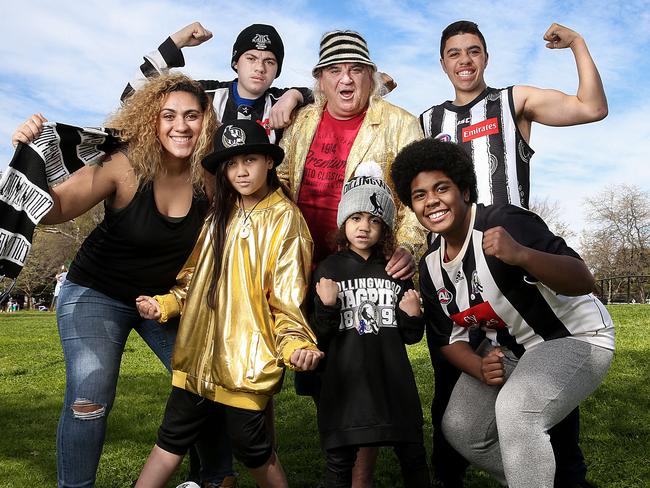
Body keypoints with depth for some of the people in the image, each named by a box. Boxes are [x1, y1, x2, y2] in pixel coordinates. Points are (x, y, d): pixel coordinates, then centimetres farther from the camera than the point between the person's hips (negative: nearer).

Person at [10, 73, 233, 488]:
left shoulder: (210, 175, -15)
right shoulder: (124, 166, -24)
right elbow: (54, 210, -28)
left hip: (170, 297, 4)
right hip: (97, 295, -3)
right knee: (89, 402, -12)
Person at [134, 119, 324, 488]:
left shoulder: (284, 218, -8)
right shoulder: (221, 214, 12)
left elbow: (288, 295, -12)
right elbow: (197, 277, 16)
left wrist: (296, 343, -26)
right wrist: (165, 305, 2)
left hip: (247, 358, -6)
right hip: (201, 354, 6)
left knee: (251, 447, 8)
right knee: (172, 439, 15)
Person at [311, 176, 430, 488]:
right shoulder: (329, 270, 0)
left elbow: (411, 337, 11)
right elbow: (319, 338, -1)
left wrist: (413, 316, -8)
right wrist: (327, 308, -18)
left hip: (393, 381, 2)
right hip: (345, 382, -1)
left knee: (413, 456, 10)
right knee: (340, 463, 8)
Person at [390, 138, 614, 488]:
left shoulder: (502, 222, -26)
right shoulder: (431, 265, -3)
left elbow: (583, 281, -33)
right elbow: (449, 338, 5)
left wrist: (521, 255, -51)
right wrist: (481, 369, -16)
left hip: (575, 337, -7)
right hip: (508, 349, 7)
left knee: (515, 407, -33)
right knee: (459, 429, 1)